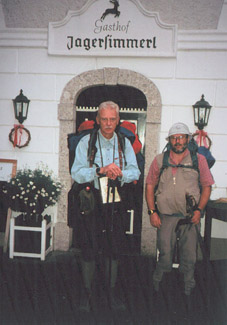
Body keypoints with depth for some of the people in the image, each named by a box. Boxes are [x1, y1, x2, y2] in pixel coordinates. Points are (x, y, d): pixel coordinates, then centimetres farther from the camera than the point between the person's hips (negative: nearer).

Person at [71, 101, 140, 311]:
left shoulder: (125, 143, 5)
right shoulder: (86, 142, -3)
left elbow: (135, 172, 1)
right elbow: (77, 173, -11)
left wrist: (119, 173, -20)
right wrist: (101, 170, -26)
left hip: (115, 204, 2)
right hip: (91, 201, -2)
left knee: (113, 250, 11)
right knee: (89, 249, 6)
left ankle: (112, 292, 29)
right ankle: (87, 291, 26)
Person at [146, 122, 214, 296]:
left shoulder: (199, 159, 4)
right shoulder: (159, 160, 5)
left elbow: (207, 186, 6)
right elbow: (150, 186, 7)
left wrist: (199, 210, -6)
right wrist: (152, 212, 0)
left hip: (190, 217, 0)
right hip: (166, 216, 0)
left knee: (189, 258, 8)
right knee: (165, 255, 3)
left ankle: (188, 290, 27)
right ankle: (158, 287, 25)